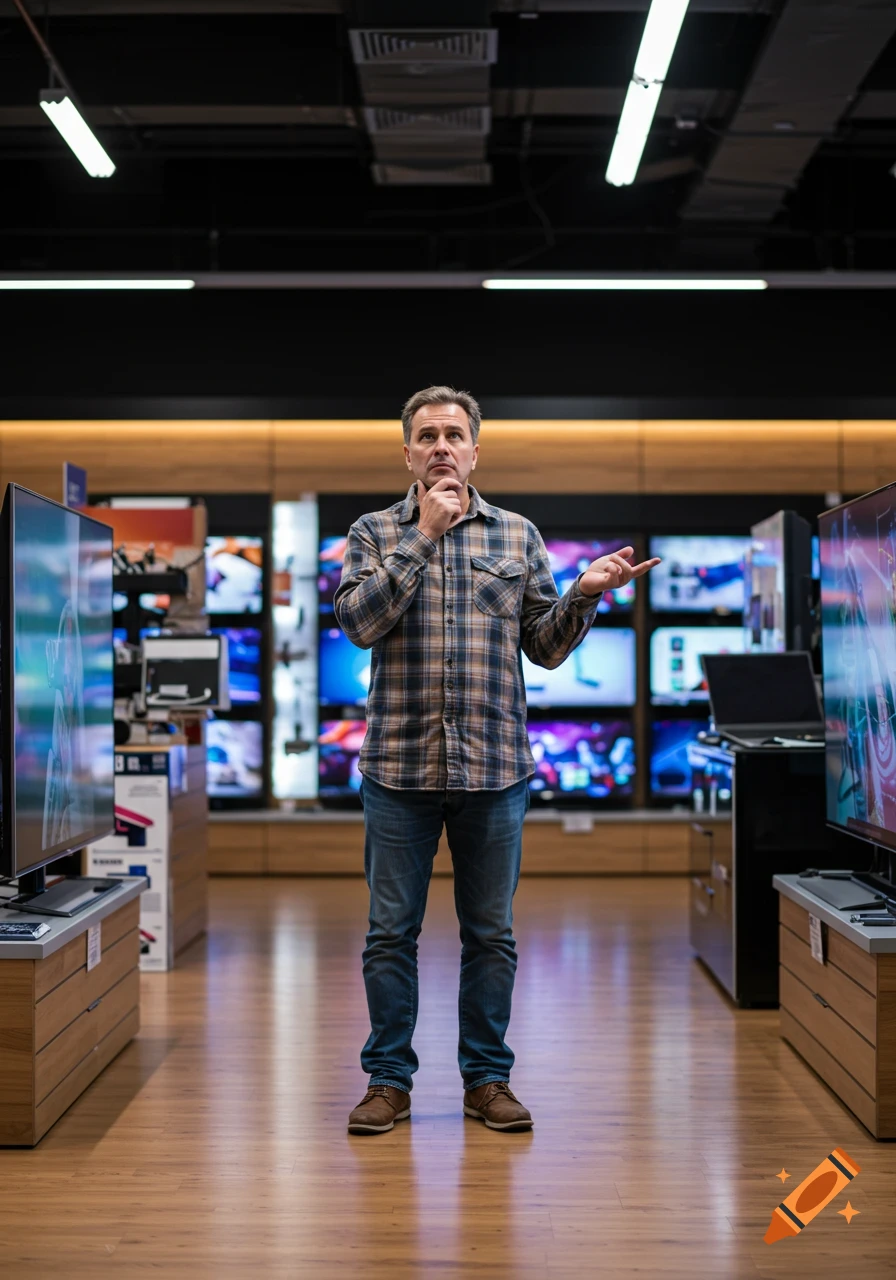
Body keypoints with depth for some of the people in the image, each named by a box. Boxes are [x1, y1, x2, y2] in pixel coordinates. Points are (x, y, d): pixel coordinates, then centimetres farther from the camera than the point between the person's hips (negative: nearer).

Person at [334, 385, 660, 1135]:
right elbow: (359, 621, -11)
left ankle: (488, 1078, 19)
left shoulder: (519, 536, 10)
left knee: (491, 932, 7)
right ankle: (389, 1080, 15)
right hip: (401, 765, -1)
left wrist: (585, 596, -9)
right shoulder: (375, 534, 6)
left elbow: (546, 647, 8)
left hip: (495, 767, 1)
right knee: (391, 930, 4)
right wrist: (423, 535, -12)